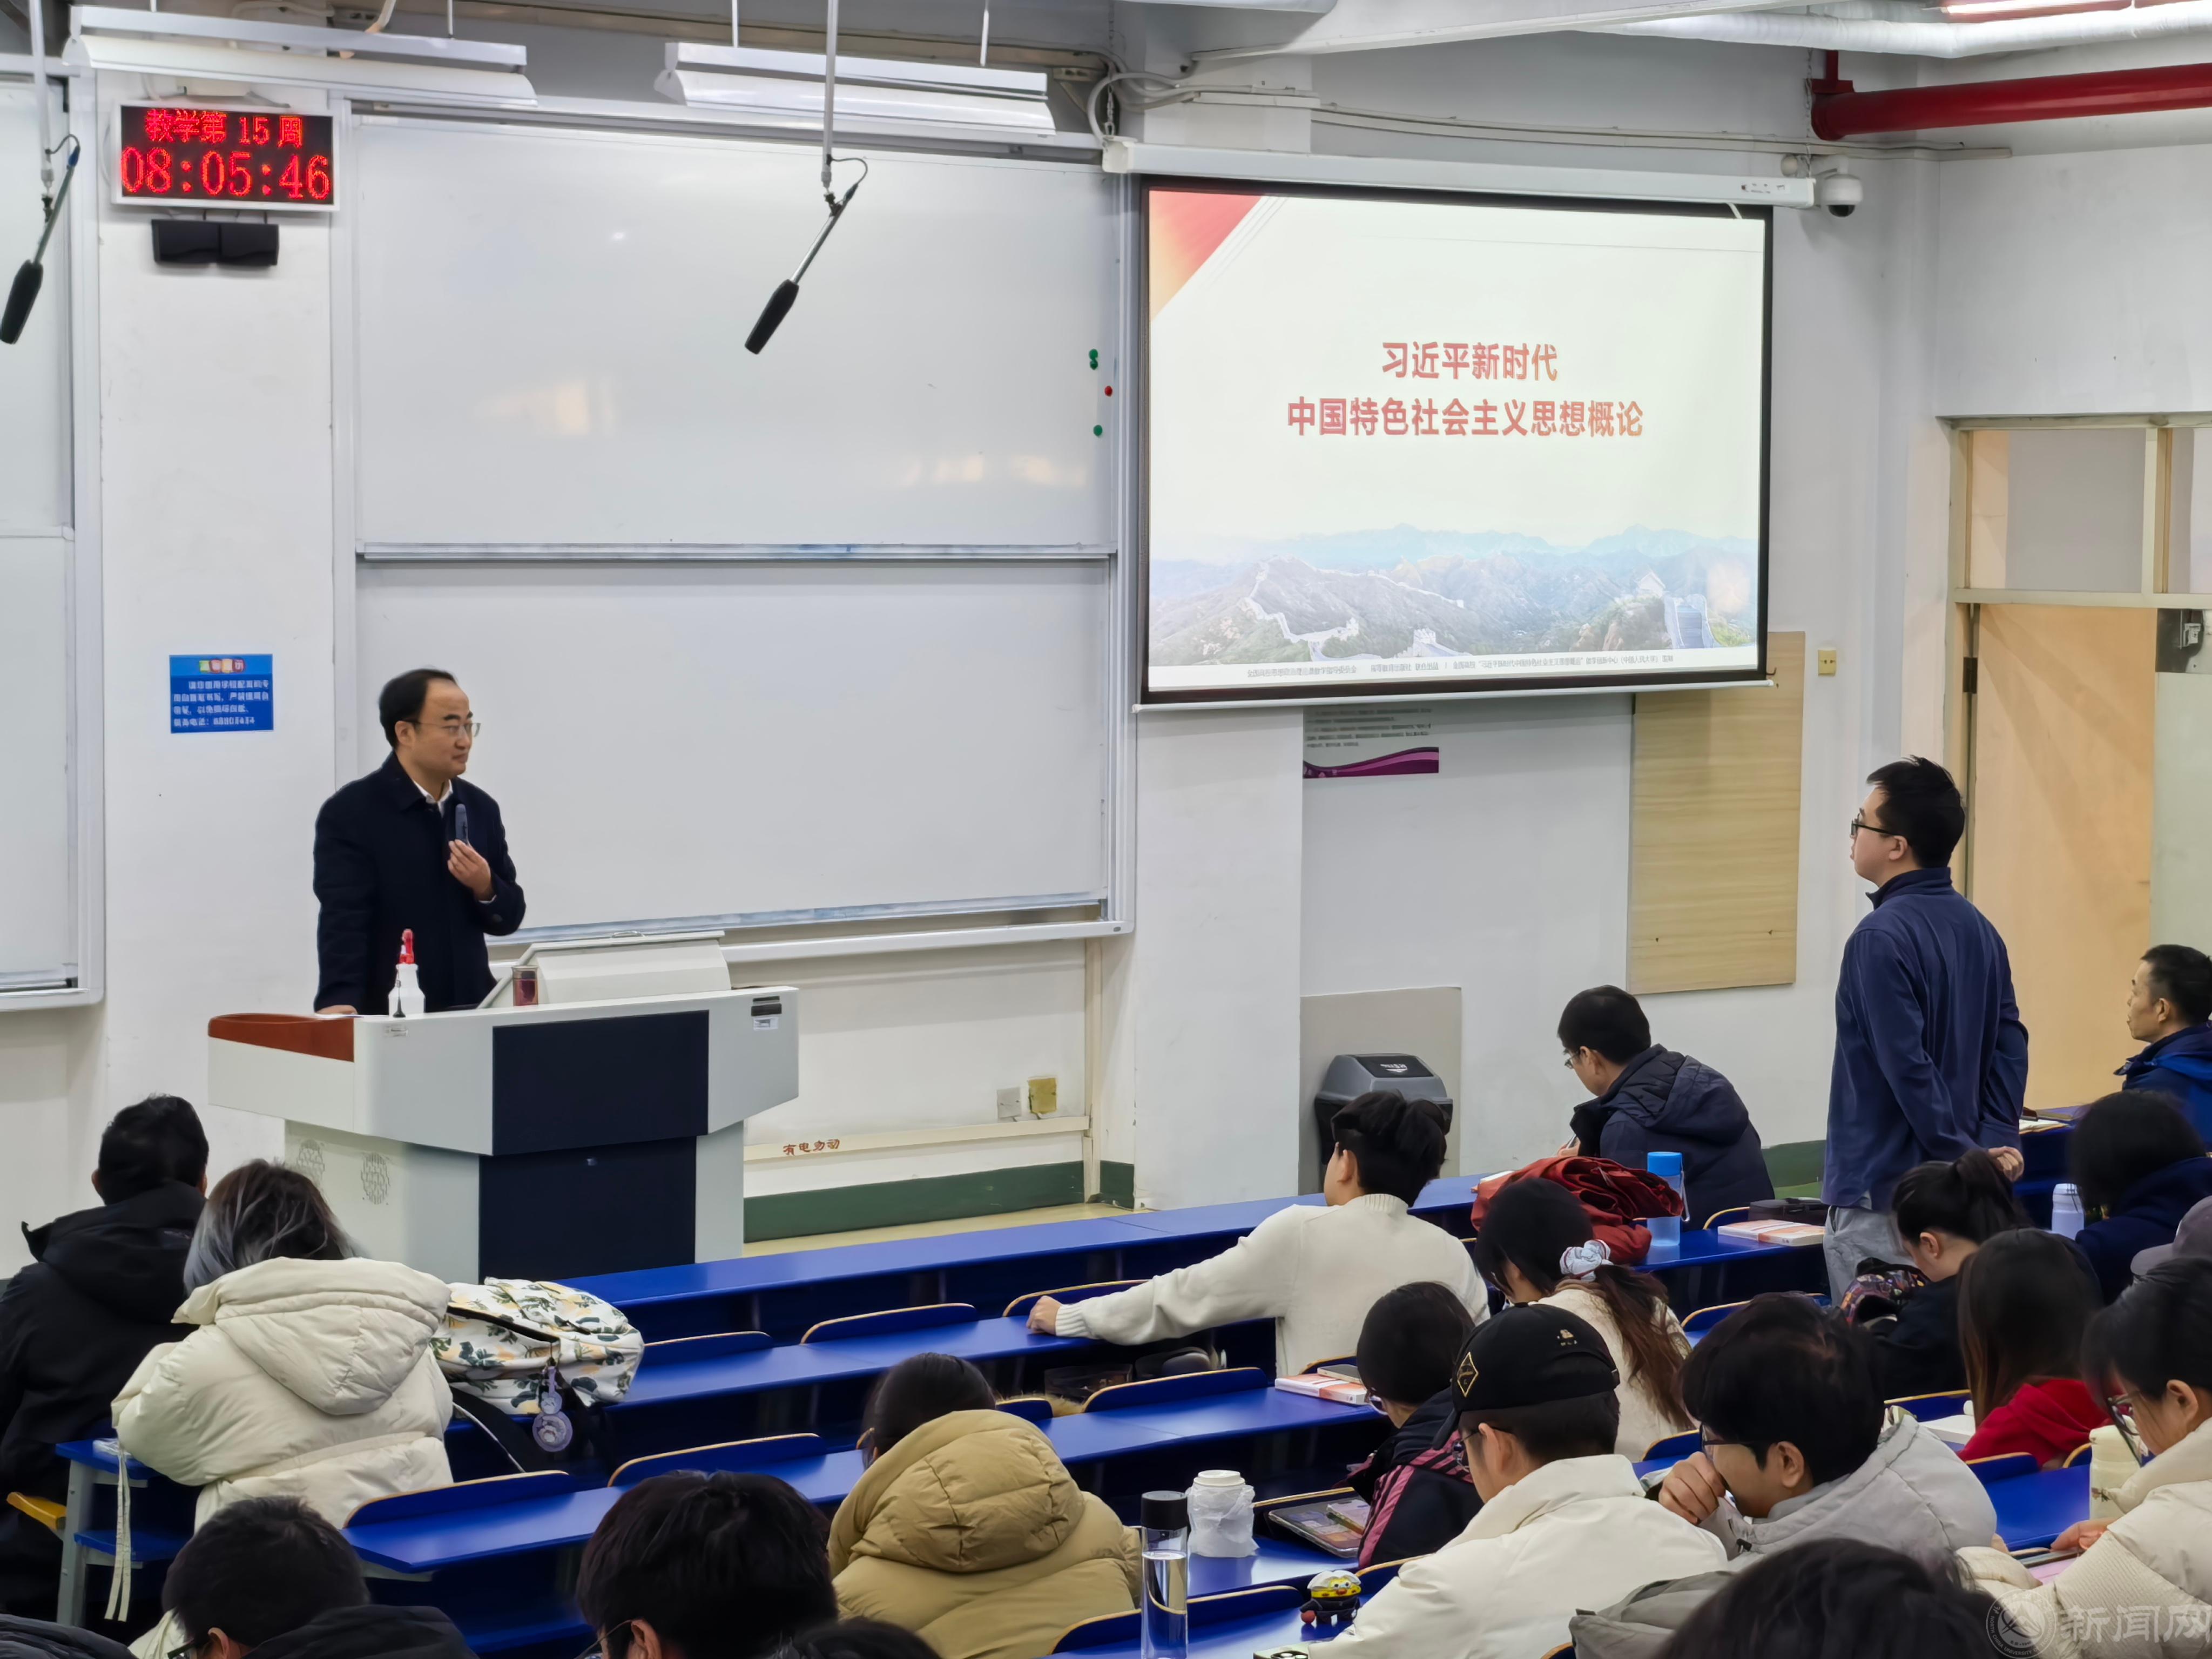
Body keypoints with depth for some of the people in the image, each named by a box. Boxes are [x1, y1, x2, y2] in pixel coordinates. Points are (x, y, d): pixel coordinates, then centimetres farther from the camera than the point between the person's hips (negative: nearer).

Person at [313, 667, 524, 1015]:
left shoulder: (481, 808, 7)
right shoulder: (349, 813, -9)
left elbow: (508, 919, 12)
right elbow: (342, 918, -18)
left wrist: (485, 888, -10)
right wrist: (339, 1002, -33)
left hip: (469, 1013, 5)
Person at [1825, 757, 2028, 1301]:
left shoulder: (1883, 937, -17)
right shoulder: (1978, 928, 9)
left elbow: (1908, 1067, -20)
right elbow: (2009, 1046, 6)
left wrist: (1961, 1155, -14)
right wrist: (1998, 1141, -1)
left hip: (1882, 1194, -8)